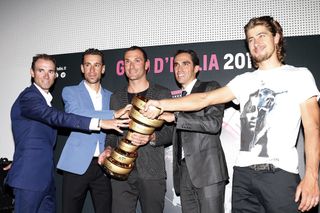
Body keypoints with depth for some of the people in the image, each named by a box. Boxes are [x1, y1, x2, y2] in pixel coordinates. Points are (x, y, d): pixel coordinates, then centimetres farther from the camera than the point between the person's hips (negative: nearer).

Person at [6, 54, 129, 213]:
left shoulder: (45, 98, 15)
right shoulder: (29, 97, -15)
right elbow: (56, 117, -30)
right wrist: (98, 123, -36)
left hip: (46, 176, 9)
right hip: (30, 176, -9)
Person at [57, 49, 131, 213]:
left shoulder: (110, 96, 14)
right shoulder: (70, 92, 3)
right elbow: (78, 115, -17)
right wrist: (114, 114, -23)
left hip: (103, 165, 3)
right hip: (77, 164, -3)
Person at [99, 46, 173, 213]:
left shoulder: (162, 94, 3)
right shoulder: (116, 97, 14)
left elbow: (170, 131, 0)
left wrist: (152, 138, -19)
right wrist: (108, 149, -1)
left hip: (152, 173, -2)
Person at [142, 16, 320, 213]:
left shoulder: (299, 75, 5)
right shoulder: (245, 80, 15)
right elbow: (204, 99, 8)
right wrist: (161, 104, 0)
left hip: (280, 173, -3)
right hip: (243, 173, 4)